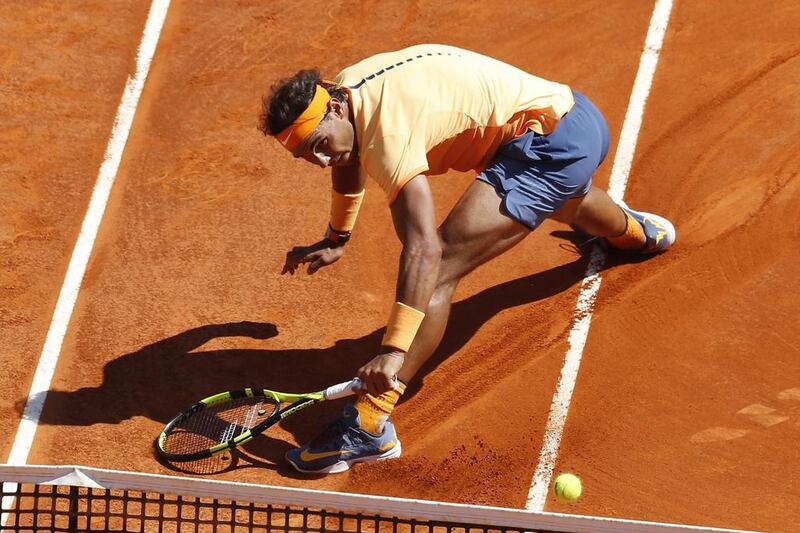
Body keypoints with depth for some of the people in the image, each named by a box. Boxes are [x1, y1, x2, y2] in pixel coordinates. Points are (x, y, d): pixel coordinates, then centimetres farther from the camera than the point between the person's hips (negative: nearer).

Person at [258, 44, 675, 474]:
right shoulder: (347, 87, 0)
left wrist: (394, 350, -45)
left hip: (550, 141, -11)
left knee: (441, 266, -24)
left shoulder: (388, 134, -30)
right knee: (564, 201, 47)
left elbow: (423, 250, -40)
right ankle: (637, 230, 83)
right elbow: (353, 157, 24)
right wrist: (336, 239, 35)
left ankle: (370, 425, -29)